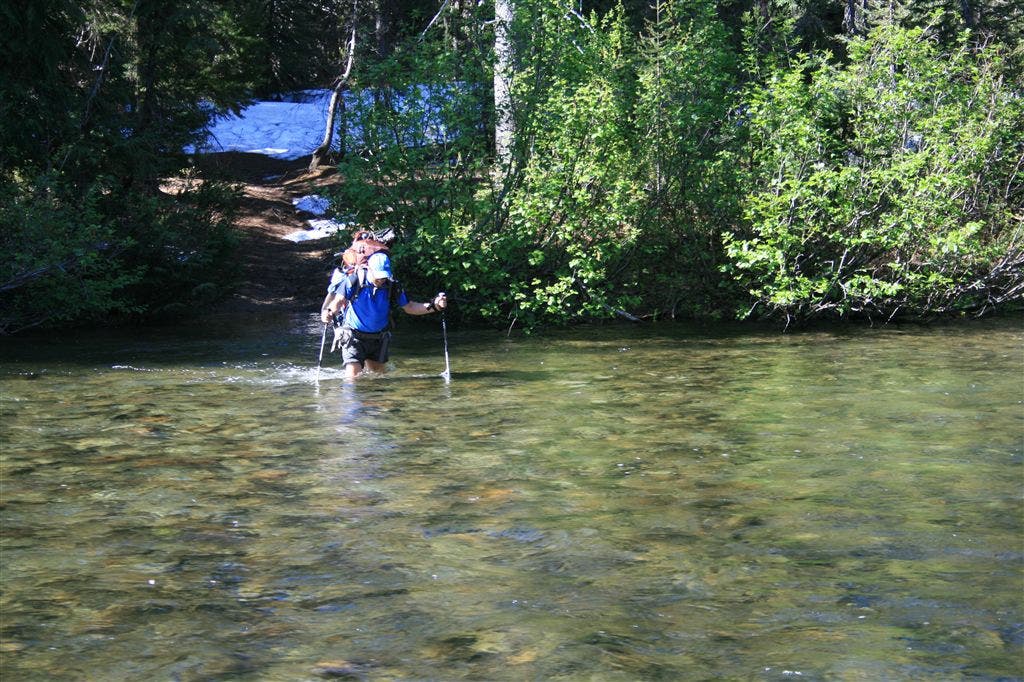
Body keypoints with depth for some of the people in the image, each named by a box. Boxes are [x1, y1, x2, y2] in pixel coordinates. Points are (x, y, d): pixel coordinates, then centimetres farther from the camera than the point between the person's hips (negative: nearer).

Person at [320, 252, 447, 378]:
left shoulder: (392, 287, -7)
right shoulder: (353, 281, -15)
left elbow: (409, 307, 1)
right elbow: (338, 301, -19)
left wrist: (433, 306, -12)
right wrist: (328, 312, -41)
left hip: (378, 338, 4)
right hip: (354, 336, -4)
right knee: (353, 376, -16)